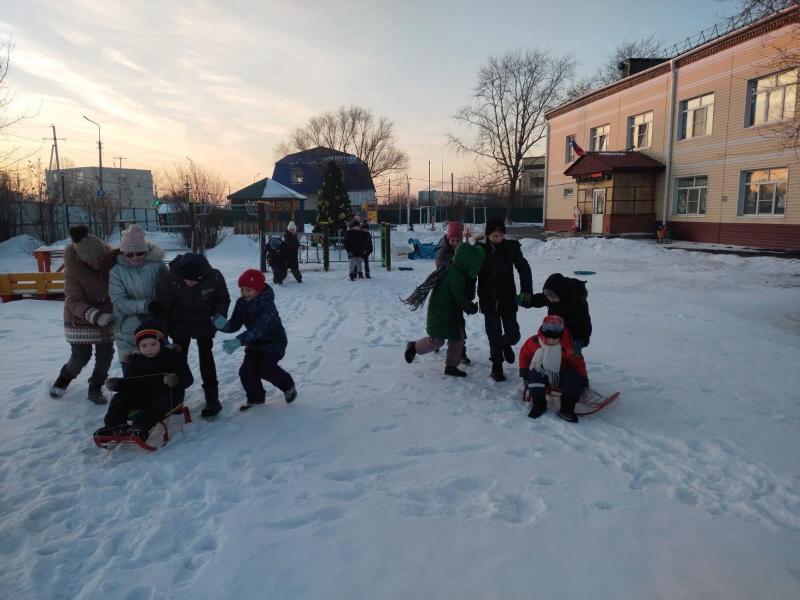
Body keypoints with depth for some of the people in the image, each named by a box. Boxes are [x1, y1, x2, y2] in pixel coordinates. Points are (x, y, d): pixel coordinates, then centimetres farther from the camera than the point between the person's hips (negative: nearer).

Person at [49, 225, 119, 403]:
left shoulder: (112, 259, -17)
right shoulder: (73, 270, -22)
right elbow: (73, 302, -23)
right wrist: (95, 316, -39)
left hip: (106, 317, 3)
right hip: (80, 320, -3)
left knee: (105, 355, 3)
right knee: (81, 358, 3)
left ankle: (95, 387, 24)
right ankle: (64, 378, 34)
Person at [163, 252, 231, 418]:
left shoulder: (214, 277, -27)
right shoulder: (173, 278, -27)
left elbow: (224, 299, -6)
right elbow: (166, 306, -15)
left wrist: (219, 315, -20)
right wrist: (172, 334, -11)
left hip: (204, 324, -1)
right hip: (181, 324, 1)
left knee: (205, 356, -7)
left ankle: (212, 400, 0)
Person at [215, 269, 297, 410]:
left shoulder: (267, 305, -28)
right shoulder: (241, 303, -6)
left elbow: (259, 328, -41)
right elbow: (235, 325, -9)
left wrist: (239, 341, -54)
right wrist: (224, 325, -34)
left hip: (273, 341, -6)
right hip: (254, 343, 6)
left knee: (265, 368, -22)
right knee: (246, 371, -9)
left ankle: (288, 385, 8)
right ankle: (255, 397, 16)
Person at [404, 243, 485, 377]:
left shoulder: (455, 270, 2)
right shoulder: (456, 276, -26)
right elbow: (460, 298, -19)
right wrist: (471, 308, -4)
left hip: (451, 312, 10)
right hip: (440, 312, -10)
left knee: (458, 337, 11)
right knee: (437, 340, 0)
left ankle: (451, 366, 20)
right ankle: (414, 347, 22)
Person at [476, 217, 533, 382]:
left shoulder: (511, 247, -4)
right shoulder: (481, 249, -4)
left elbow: (524, 268, -3)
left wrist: (526, 290, -13)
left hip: (508, 299, 1)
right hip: (489, 301, -1)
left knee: (513, 334, 3)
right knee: (494, 336, 0)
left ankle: (506, 344, 38)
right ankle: (497, 367, 19)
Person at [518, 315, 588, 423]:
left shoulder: (567, 347, -22)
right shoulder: (533, 342, -19)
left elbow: (578, 363, -9)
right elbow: (524, 355, -1)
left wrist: (583, 379, -6)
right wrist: (524, 374, -1)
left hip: (561, 375, -1)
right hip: (542, 373, 1)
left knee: (575, 378, -28)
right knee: (533, 374, -30)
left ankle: (567, 409, -18)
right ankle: (538, 404, -16)